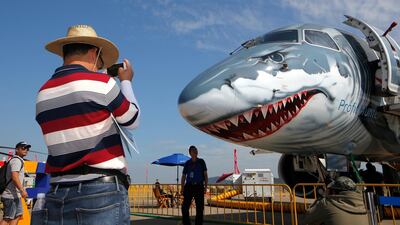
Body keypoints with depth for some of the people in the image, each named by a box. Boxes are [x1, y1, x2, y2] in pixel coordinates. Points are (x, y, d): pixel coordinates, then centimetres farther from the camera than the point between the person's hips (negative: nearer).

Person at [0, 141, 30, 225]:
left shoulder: (19, 160, 18)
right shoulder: (16, 160, -13)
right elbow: (14, 177, -25)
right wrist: (22, 190, -29)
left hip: (15, 195, 10)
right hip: (11, 195, -10)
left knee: (18, 215, 14)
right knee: (7, 218, -6)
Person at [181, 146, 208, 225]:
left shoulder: (201, 162, 4)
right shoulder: (187, 163, 5)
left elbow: (205, 175, 4)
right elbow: (183, 176, 7)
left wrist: (205, 187, -5)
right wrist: (182, 188, -4)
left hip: (199, 187, 0)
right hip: (189, 186, 0)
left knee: (200, 208, 2)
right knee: (185, 207, -4)